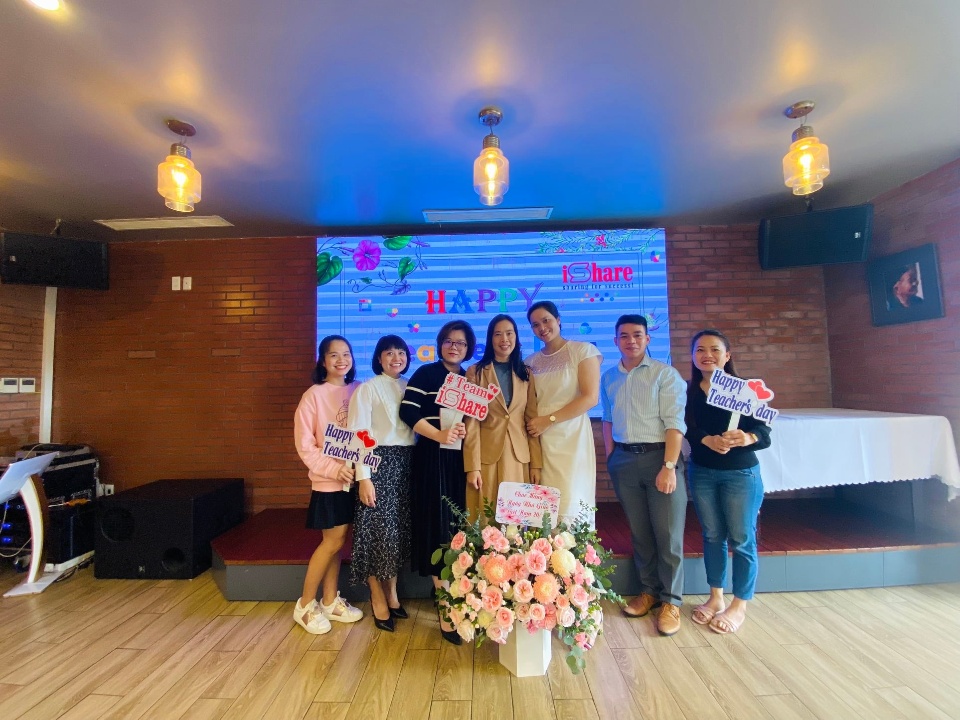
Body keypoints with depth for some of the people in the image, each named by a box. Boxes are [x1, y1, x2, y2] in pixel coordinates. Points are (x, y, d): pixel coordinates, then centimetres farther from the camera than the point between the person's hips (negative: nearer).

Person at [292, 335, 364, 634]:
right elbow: (304, 445, -10)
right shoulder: (314, 395, -10)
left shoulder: (358, 391, 1)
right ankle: (305, 605, 23)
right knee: (333, 540, 2)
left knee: (337, 540, 14)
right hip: (329, 480, -4)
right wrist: (335, 468, -17)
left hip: (354, 477, 4)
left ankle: (330, 601, 31)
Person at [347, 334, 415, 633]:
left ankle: (392, 594, 29)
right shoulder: (367, 388, -5)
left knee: (400, 531, 12)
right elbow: (358, 435, -10)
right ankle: (378, 600, 21)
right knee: (379, 531, 2)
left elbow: (418, 425, 12)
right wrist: (363, 477, -15)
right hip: (379, 463, -5)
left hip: (406, 465, 5)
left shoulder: (410, 387, 10)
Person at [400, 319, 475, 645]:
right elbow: (408, 411, -12)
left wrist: (466, 430, -3)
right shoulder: (426, 373, -3)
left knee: (460, 528, 10)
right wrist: (440, 435, -19)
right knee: (439, 529, -3)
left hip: (460, 461, 5)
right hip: (433, 460, -5)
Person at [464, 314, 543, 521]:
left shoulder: (526, 373, 10)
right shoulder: (476, 372, 0)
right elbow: (472, 421, -4)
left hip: (519, 457, 3)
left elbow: (532, 420, 7)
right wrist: (473, 466, -10)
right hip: (487, 457, -2)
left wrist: (536, 463, 2)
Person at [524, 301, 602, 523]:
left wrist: (548, 420, -12)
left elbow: (590, 397, -10)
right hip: (539, 440, 4)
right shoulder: (531, 361, 12)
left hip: (571, 438, -4)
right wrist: (532, 425, -5)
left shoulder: (582, 350, -1)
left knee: (571, 506, -2)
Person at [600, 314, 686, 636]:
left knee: (668, 533, 3)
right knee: (639, 531, 14)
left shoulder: (665, 374, -5)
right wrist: (610, 458, 9)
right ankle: (649, 590, 31)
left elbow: (675, 423, -11)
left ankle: (671, 600, 20)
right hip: (623, 460, 4)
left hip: (659, 456, -3)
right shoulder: (609, 377, 9)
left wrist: (669, 466, -17)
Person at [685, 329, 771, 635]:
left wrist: (747, 438, -34)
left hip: (741, 474, -2)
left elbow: (765, 434, -13)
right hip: (701, 472, 3)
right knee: (712, 536, 15)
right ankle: (715, 598, 32)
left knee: (741, 539, 7)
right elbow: (687, 430, -10)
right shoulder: (688, 392, -2)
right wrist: (710, 440, -29)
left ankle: (739, 606, 26)